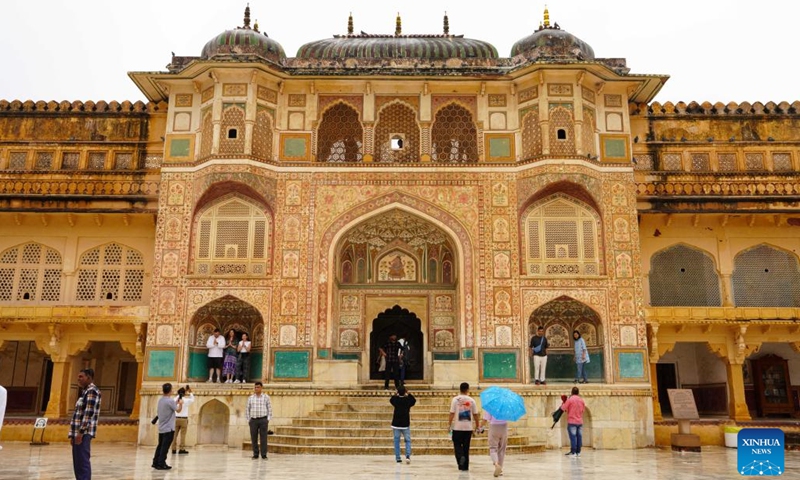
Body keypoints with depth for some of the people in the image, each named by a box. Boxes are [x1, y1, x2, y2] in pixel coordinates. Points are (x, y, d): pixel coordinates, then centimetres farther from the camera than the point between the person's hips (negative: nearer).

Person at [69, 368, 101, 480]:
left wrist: (81, 432, -22)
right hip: (78, 432, 10)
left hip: (84, 433, -10)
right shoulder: (85, 391, 20)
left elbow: (88, 413, -19)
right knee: (78, 462, 12)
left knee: (83, 462, -10)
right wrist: (73, 434, 19)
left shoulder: (92, 391, -10)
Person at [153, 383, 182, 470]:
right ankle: (161, 464, -4)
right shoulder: (170, 401, -18)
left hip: (161, 428, 8)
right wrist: (180, 403, 11)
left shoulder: (160, 400, 7)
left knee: (160, 445, 15)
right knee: (165, 447, -4)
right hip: (169, 428, -8)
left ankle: (155, 462, 19)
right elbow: (178, 410, -10)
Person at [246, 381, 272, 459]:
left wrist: (268, 420, -2)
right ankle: (255, 454, 12)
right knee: (253, 438, 2)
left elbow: (269, 409, 4)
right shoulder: (250, 398, 7)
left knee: (263, 438, -4)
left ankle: (264, 455, 0)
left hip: (263, 420, -2)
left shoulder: (266, 397, 3)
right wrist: (248, 420, 4)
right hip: (253, 420, 2)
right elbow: (247, 409, 10)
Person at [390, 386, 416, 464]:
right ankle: (408, 455, -9)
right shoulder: (408, 400, -6)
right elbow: (414, 400, 16)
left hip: (396, 424, 1)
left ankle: (397, 458, 9)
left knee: (396, 441, 9)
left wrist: (395, 394, 14)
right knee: (408, 441, 9)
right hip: (406, 424, -1)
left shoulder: (395, 399, -5)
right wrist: (408, 394, 16)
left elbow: (391, 400, 19)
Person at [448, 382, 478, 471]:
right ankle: (465, 466, 12)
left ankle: (460, 457, -17)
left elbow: (452, 413, -7)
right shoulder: (471, 400, 2)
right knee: (466, 447, 10)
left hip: (457, 427, -2)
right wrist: (477, 426, 14)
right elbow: (475, 414, 4)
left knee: (457, 445, 10)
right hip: (468, 427, 2)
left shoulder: (455, 399, -4)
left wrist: (450, 425, 1)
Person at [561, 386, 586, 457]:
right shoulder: (581, 400, 5)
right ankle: (578, 452, 10)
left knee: (573, 437, -5)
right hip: (580, 422, 5)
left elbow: (563, 408, -9)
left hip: (572, 422, -5)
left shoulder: (570, 399, -11)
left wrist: (564, 403, 11)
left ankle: (573, 452, -6)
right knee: (579, 437, 7)